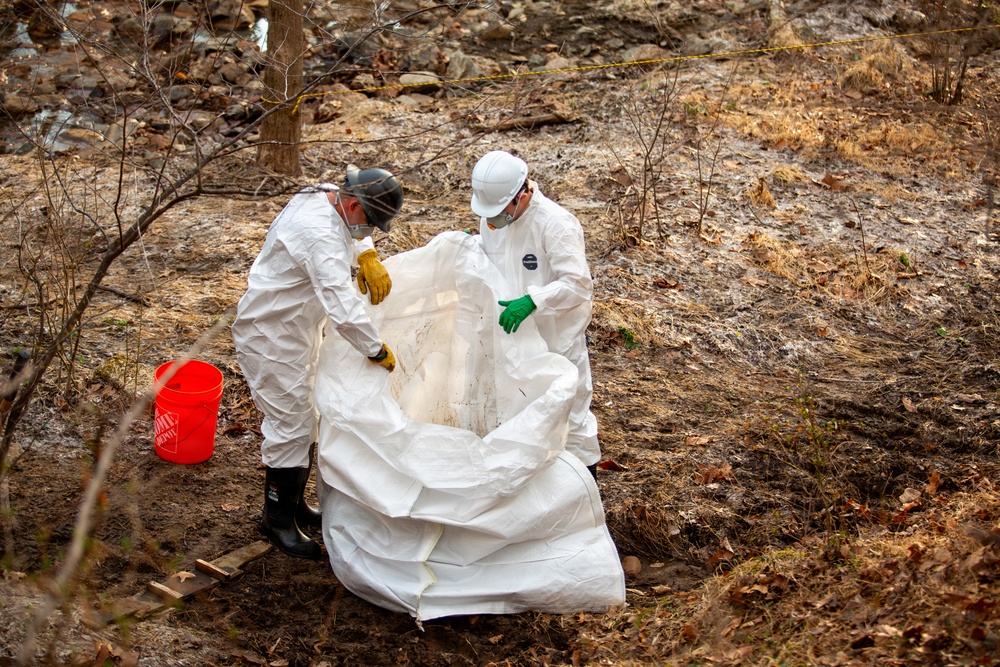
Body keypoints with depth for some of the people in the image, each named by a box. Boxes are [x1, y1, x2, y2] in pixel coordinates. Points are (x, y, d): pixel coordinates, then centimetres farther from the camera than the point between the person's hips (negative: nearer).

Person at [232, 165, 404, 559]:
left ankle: (294, 504, 34)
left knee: (306, 421, 19)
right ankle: (278, 520, 14)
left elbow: (353, 236, 20)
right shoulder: (319, 234, -33)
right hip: (271, 336, -10)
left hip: (301, 330, 10)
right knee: (290, 426, -3)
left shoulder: (327, 199, -3)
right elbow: (344, 310, -40)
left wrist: (368, 258, -1)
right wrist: (378, 352, -29)